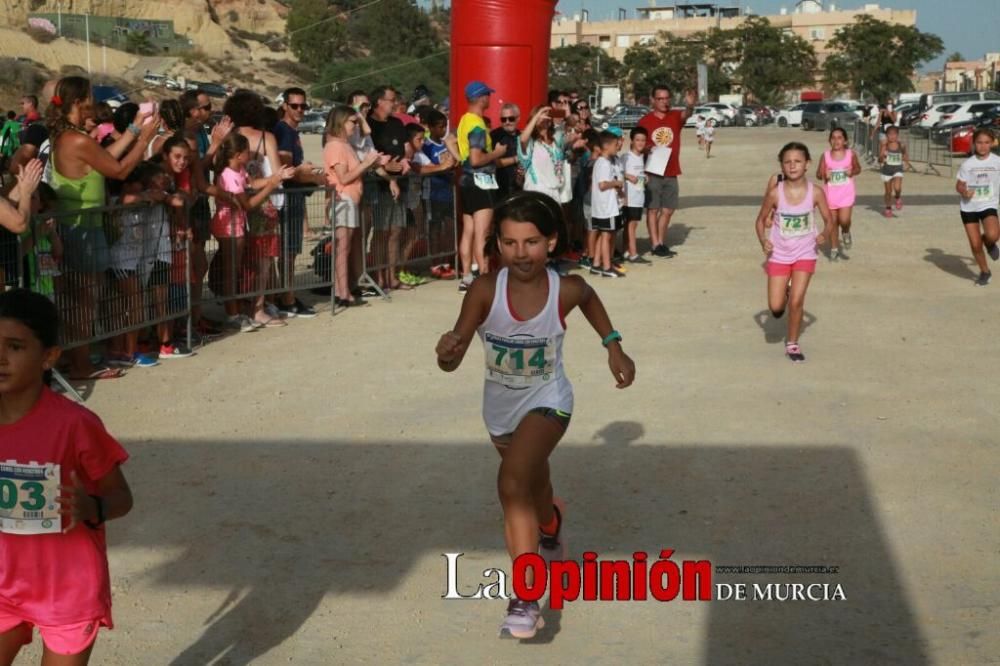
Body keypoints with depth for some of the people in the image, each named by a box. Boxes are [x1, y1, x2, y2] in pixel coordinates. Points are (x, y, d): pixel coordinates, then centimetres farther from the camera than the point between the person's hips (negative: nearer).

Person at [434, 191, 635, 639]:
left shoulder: (566, 290, -23)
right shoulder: (485, 290, -25)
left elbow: (589, 298, 5)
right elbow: (453, 361, -32)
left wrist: (613, 347, 4)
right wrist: (447, 352, -54)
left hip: (547, 401, -3)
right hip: (499, 405, 3)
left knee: (513, 483, -28)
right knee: (533, 485, 27)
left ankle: (526, 599, -23)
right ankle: (550, 534, 64)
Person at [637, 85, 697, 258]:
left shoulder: (675, 117, 3)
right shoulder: (645, 121, -2)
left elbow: (686, 114, -20)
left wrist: (690, 105, -43)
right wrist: (642, 171, -9)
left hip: (671, 174, 3)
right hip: (653, 173, -3)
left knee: (668, 210, 9)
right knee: (653, 209, -2)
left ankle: (661, 243, 20)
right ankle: (655, 245, 1)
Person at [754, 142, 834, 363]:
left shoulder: (815, 192, -12)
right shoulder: (775, 193, -13)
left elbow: (829, 220, -2)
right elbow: (761, 220, 0)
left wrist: (825, 234, -22)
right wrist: (763, 241, -16)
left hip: (805, 254, 0)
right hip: (779, 255, 0)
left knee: (796, 301, -7)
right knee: (776, 308, -1)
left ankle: (792, 344, 15)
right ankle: (783, 294, 37)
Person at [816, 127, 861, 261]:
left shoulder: (851, 154, -2)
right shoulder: (826, 155, -2)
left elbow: (858, 168, 12)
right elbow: (818, 174, 2)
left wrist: (852, 172, -10)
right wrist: (824, 174, -20)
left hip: (846, 194, -1)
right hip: (830, 194, 1)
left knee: (844, 220, -15)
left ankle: (846, 233, 21)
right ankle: (834, 249, 22)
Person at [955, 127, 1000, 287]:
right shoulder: (967, 164, -6)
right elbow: (959, 185, 0)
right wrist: (964, 192, -21)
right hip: (968, 207, 1)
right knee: (975, 244, 4)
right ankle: (985, 272, 29)